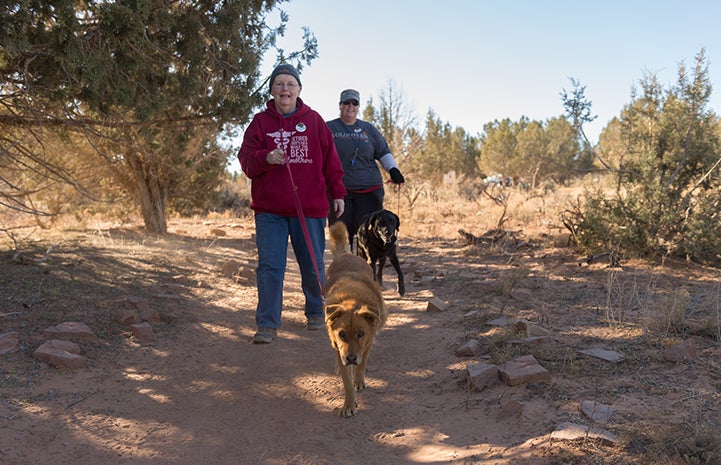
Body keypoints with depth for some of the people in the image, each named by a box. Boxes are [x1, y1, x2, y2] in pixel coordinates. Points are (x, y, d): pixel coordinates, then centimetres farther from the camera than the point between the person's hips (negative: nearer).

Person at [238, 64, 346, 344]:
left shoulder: (314, 120, 7)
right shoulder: (260, 122, 7)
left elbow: (330, 158, 9)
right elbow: (245, 159, 2)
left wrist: (337, 193, 5)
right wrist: (265, 158, -19)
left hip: (310, 207, 0)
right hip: (269, 208, 0)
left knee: (313, 265, 9)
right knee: (269, 267, -3)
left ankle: (316, 313, 30)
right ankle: (267, 324, 3)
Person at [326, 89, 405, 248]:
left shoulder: (369, 129, 16)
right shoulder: (329, 128, 11)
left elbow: (384, 153, 14)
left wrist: (393, 169, -3)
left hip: (369, 189, 1)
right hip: (339, 191, -1)